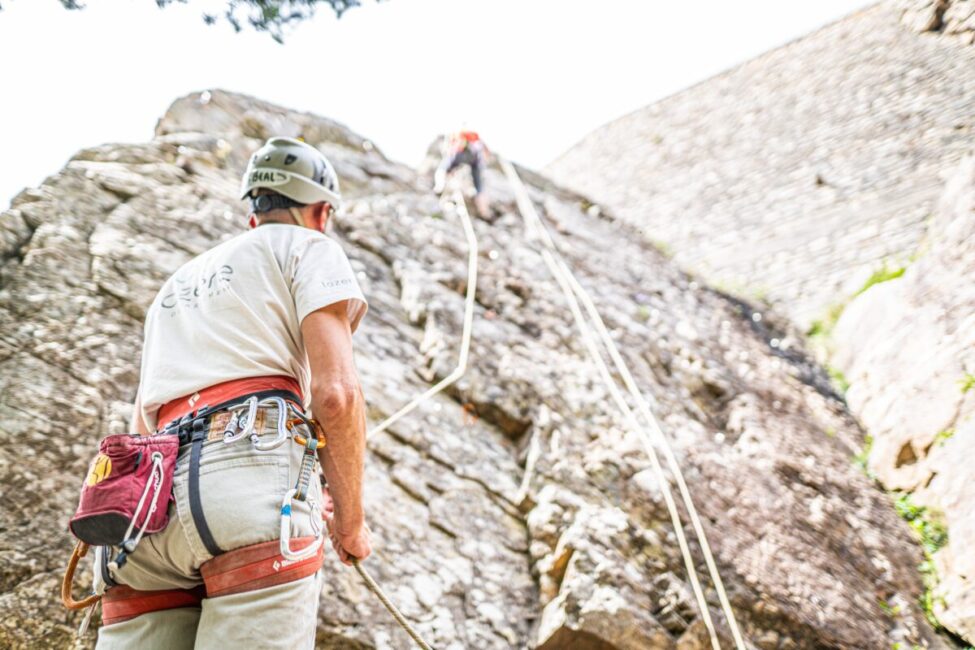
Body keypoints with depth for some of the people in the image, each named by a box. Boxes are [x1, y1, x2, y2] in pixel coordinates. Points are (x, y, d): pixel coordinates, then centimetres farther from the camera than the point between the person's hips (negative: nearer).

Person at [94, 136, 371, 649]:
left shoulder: (177, 284, 36)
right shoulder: (308, 247, 15)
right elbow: (335, 392, -2)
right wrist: (351, 520, 9)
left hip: (149, 507, 6)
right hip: (251, 475, -6)